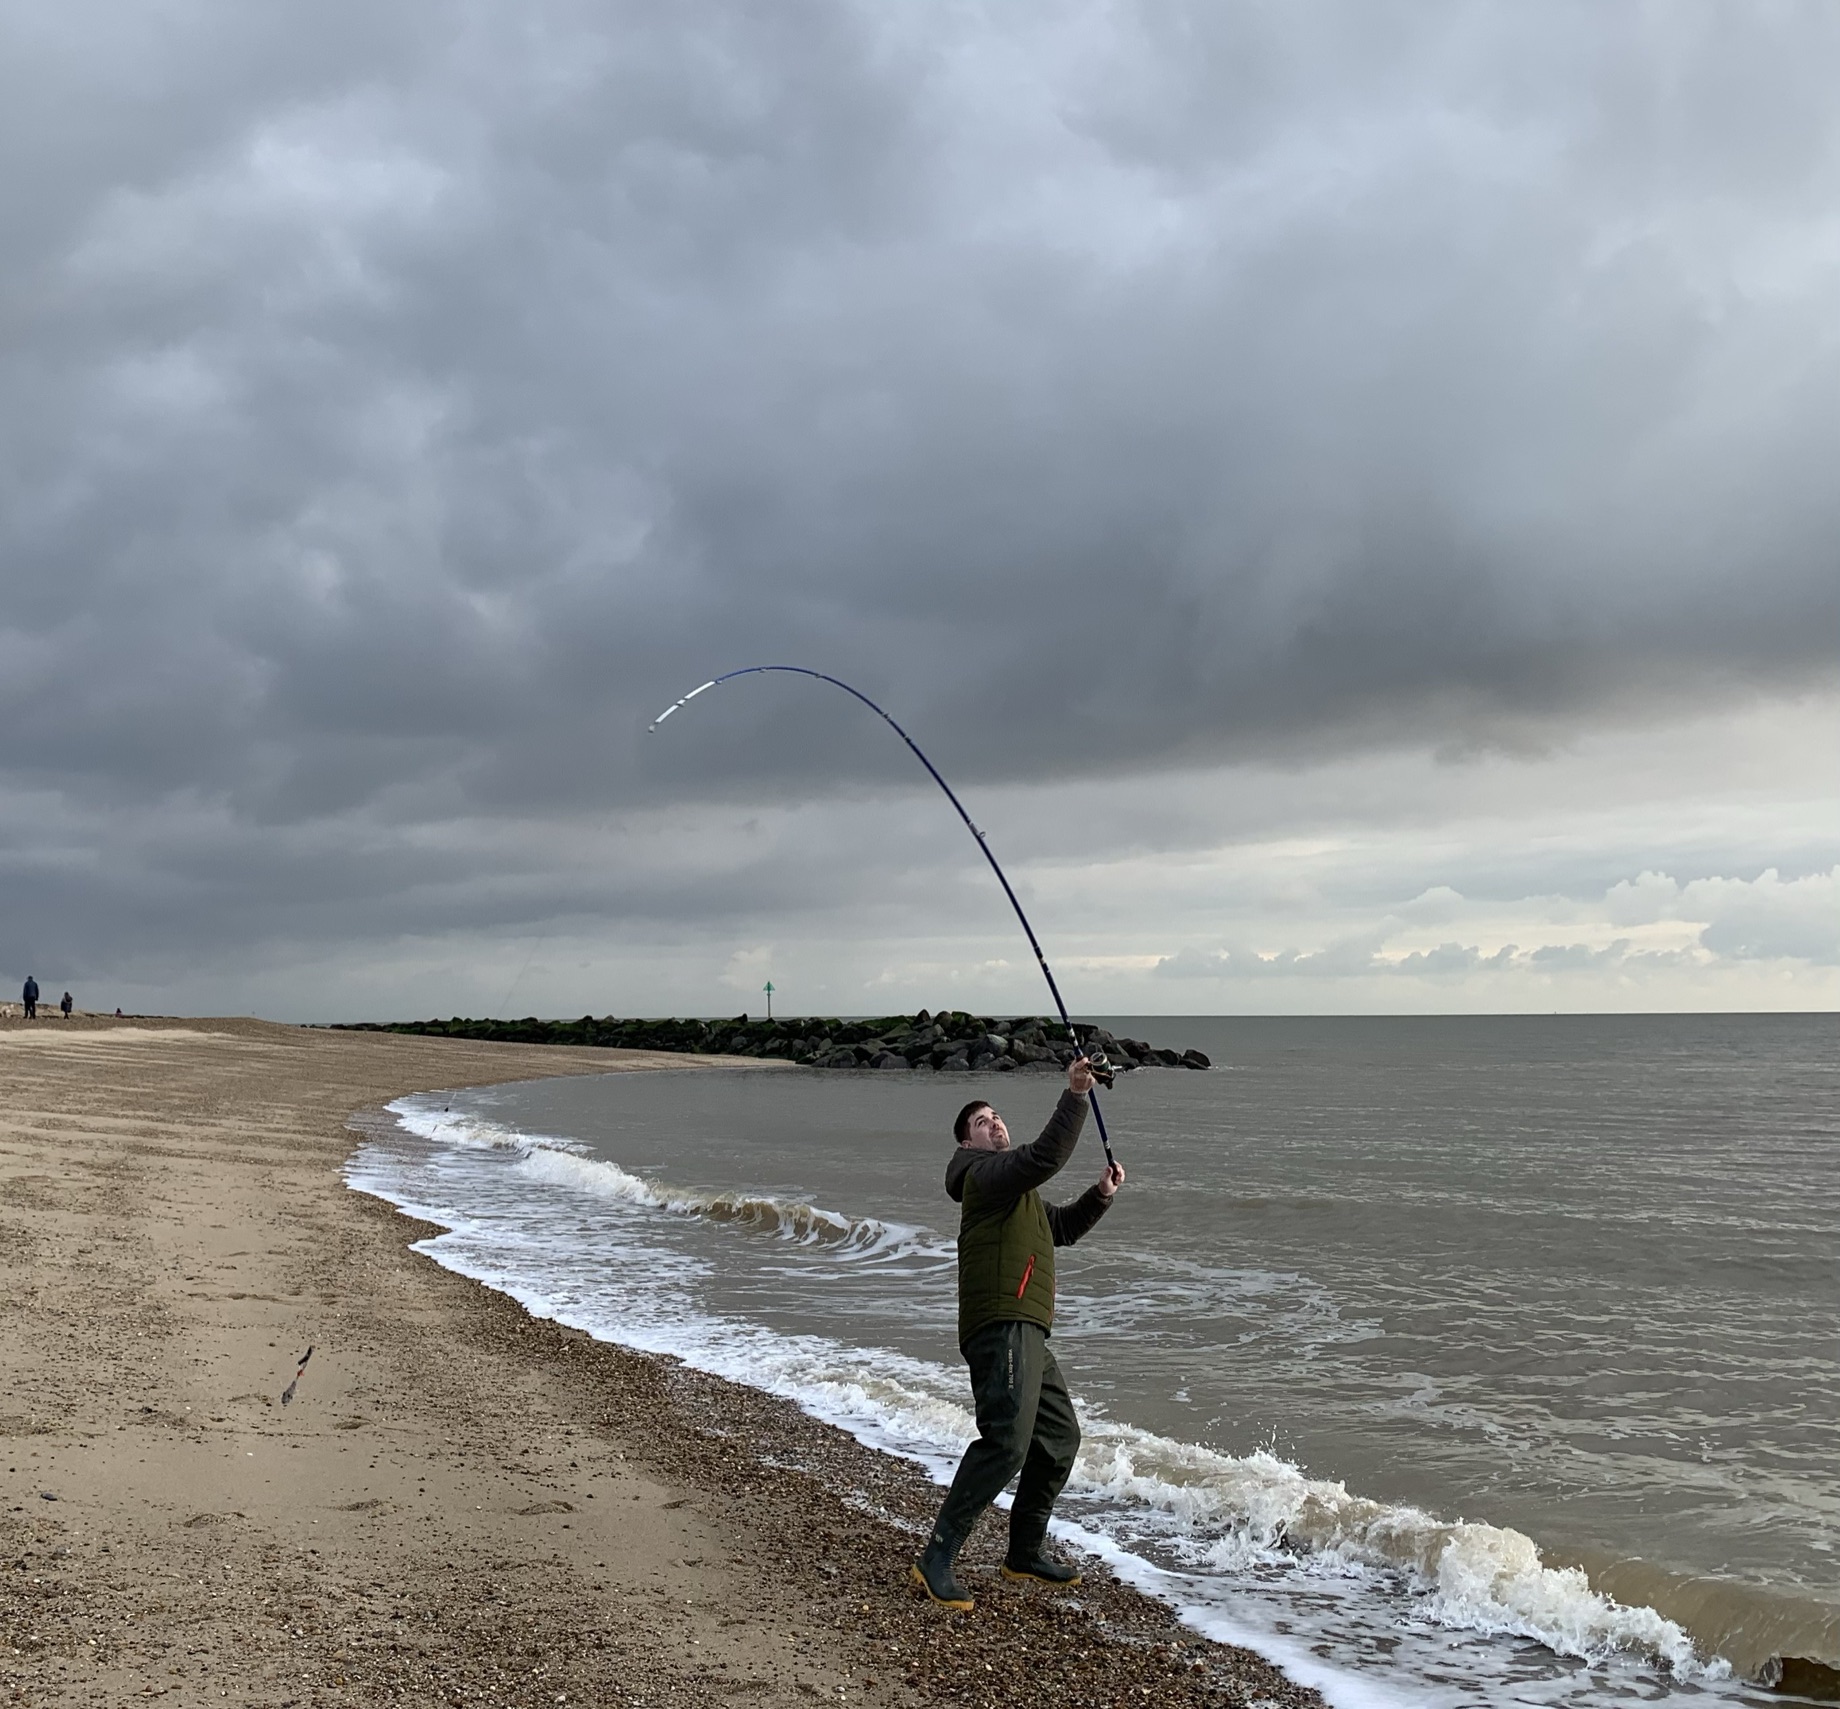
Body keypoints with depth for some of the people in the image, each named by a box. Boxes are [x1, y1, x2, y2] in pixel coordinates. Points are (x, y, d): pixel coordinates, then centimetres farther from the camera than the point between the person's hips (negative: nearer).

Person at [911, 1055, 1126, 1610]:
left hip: (1026, 1336, 11)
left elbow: (1063, 1228, 36)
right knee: (1005, 1442, -22)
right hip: (1001, 1328, -11)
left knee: (1060, 1438, 18)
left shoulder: (1019, 1194, 28)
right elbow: (1044, 1157, -21)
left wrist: (1100, 1195, 20)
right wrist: (1075, 1096, -24)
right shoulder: (985, 1173, -4)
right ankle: (937, 1559, -21)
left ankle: (1026, 1553, 29)